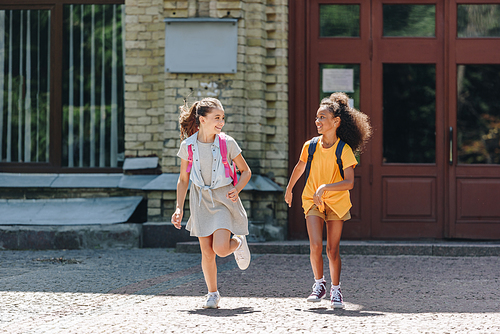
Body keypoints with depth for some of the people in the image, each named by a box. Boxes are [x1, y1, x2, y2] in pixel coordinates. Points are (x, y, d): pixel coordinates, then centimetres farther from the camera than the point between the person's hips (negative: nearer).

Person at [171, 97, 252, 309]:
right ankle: (213, 294, 18)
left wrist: (237, 189, -14)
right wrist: (179, 208, 0)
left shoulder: (227, 143, -9)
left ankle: (238, 242, 19)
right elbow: (183, 179, 7)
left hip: (223, 199, -2)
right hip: (200, 200, 2)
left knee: (221, 249, -17)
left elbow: (245, 171, 4)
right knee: (207, 252, 0)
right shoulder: (188, 145, -5)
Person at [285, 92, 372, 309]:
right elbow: (299, 168, 17)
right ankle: (319, 284, 8)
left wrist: (325, 187, -33)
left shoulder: (344, 150, -13)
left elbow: (349, 182, -20)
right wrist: (289, 190, 30)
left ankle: (335, 290, 20)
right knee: (315, 245, -15)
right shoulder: (310, 146, -4)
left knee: (333, 250, 1)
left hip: (336, 202, -2)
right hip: (312, 200, 2)